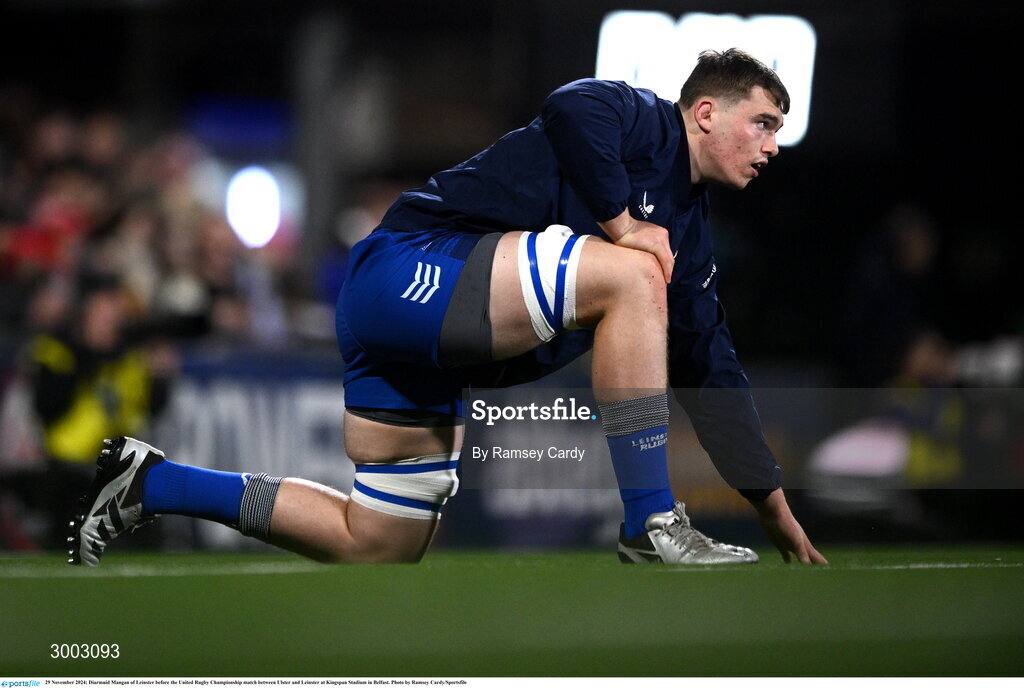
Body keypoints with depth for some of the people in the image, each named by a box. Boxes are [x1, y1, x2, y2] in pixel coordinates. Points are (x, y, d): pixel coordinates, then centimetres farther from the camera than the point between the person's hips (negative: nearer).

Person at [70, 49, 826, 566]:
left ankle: (153, 484, 23)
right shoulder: (644, 122, -5)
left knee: (376, 549, 11)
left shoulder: (688, 234, 18)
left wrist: (778, 511, 20)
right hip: (412, 265, -10)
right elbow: (572, 110, -30)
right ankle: (650, 527, -22)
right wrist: (622, 223, -19)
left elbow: (712, 374, 21)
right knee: (633, 278, -24)